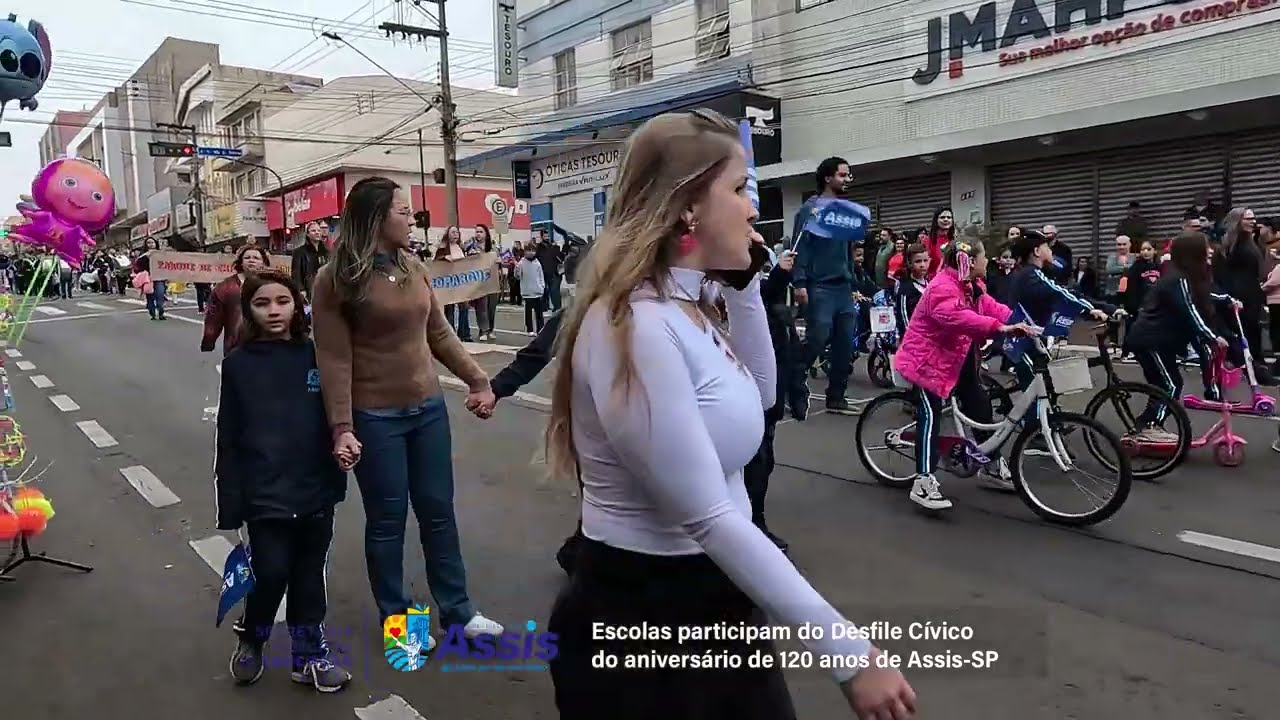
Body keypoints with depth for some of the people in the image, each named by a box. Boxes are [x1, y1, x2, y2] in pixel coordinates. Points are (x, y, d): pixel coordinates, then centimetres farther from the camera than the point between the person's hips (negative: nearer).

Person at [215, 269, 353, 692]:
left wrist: (344, 446, -15)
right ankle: (250, 640, 27)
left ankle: (309, 656, 30)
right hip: (266, 494, -2)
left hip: (316, 489, 2)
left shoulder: (316, 355, 1)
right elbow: (229, 439, 0)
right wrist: (231, 505, -2)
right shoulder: (238, 364, -2)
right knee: (271, 573, -5)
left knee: (309, 575, 12)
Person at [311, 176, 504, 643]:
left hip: (428, 408, 6)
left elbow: (439, 334, 12)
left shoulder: (414, 267, 5)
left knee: (439, 513, 14)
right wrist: (342, 427, -19)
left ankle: (457, 612, 28)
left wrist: (478, 380, 9)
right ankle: (395, 617, 28)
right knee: (387, 520, 9)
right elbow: (334, 359, -14)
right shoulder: (337, 279, -11)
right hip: (376, 417, -5)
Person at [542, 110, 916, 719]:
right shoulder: (632, 326, -26)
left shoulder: (687, 309, 3)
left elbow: (761, 395, 19)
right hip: (640, 618, -8)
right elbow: (709, 519, -29)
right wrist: (846, 650, -26)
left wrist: (744, 284, 6)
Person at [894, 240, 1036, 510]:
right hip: (928, 359, -10)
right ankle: (924, 482, -19)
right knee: (931, 414, -18)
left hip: (958, 359, 10)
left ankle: (994, 467, 26)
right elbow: (957, 317, -41)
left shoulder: (971, 287, 10)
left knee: (980, 404, 12)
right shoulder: (943, 287, -26)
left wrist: (1021, 323, -9)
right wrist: (999, 327, -47)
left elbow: (991, 307, 5)